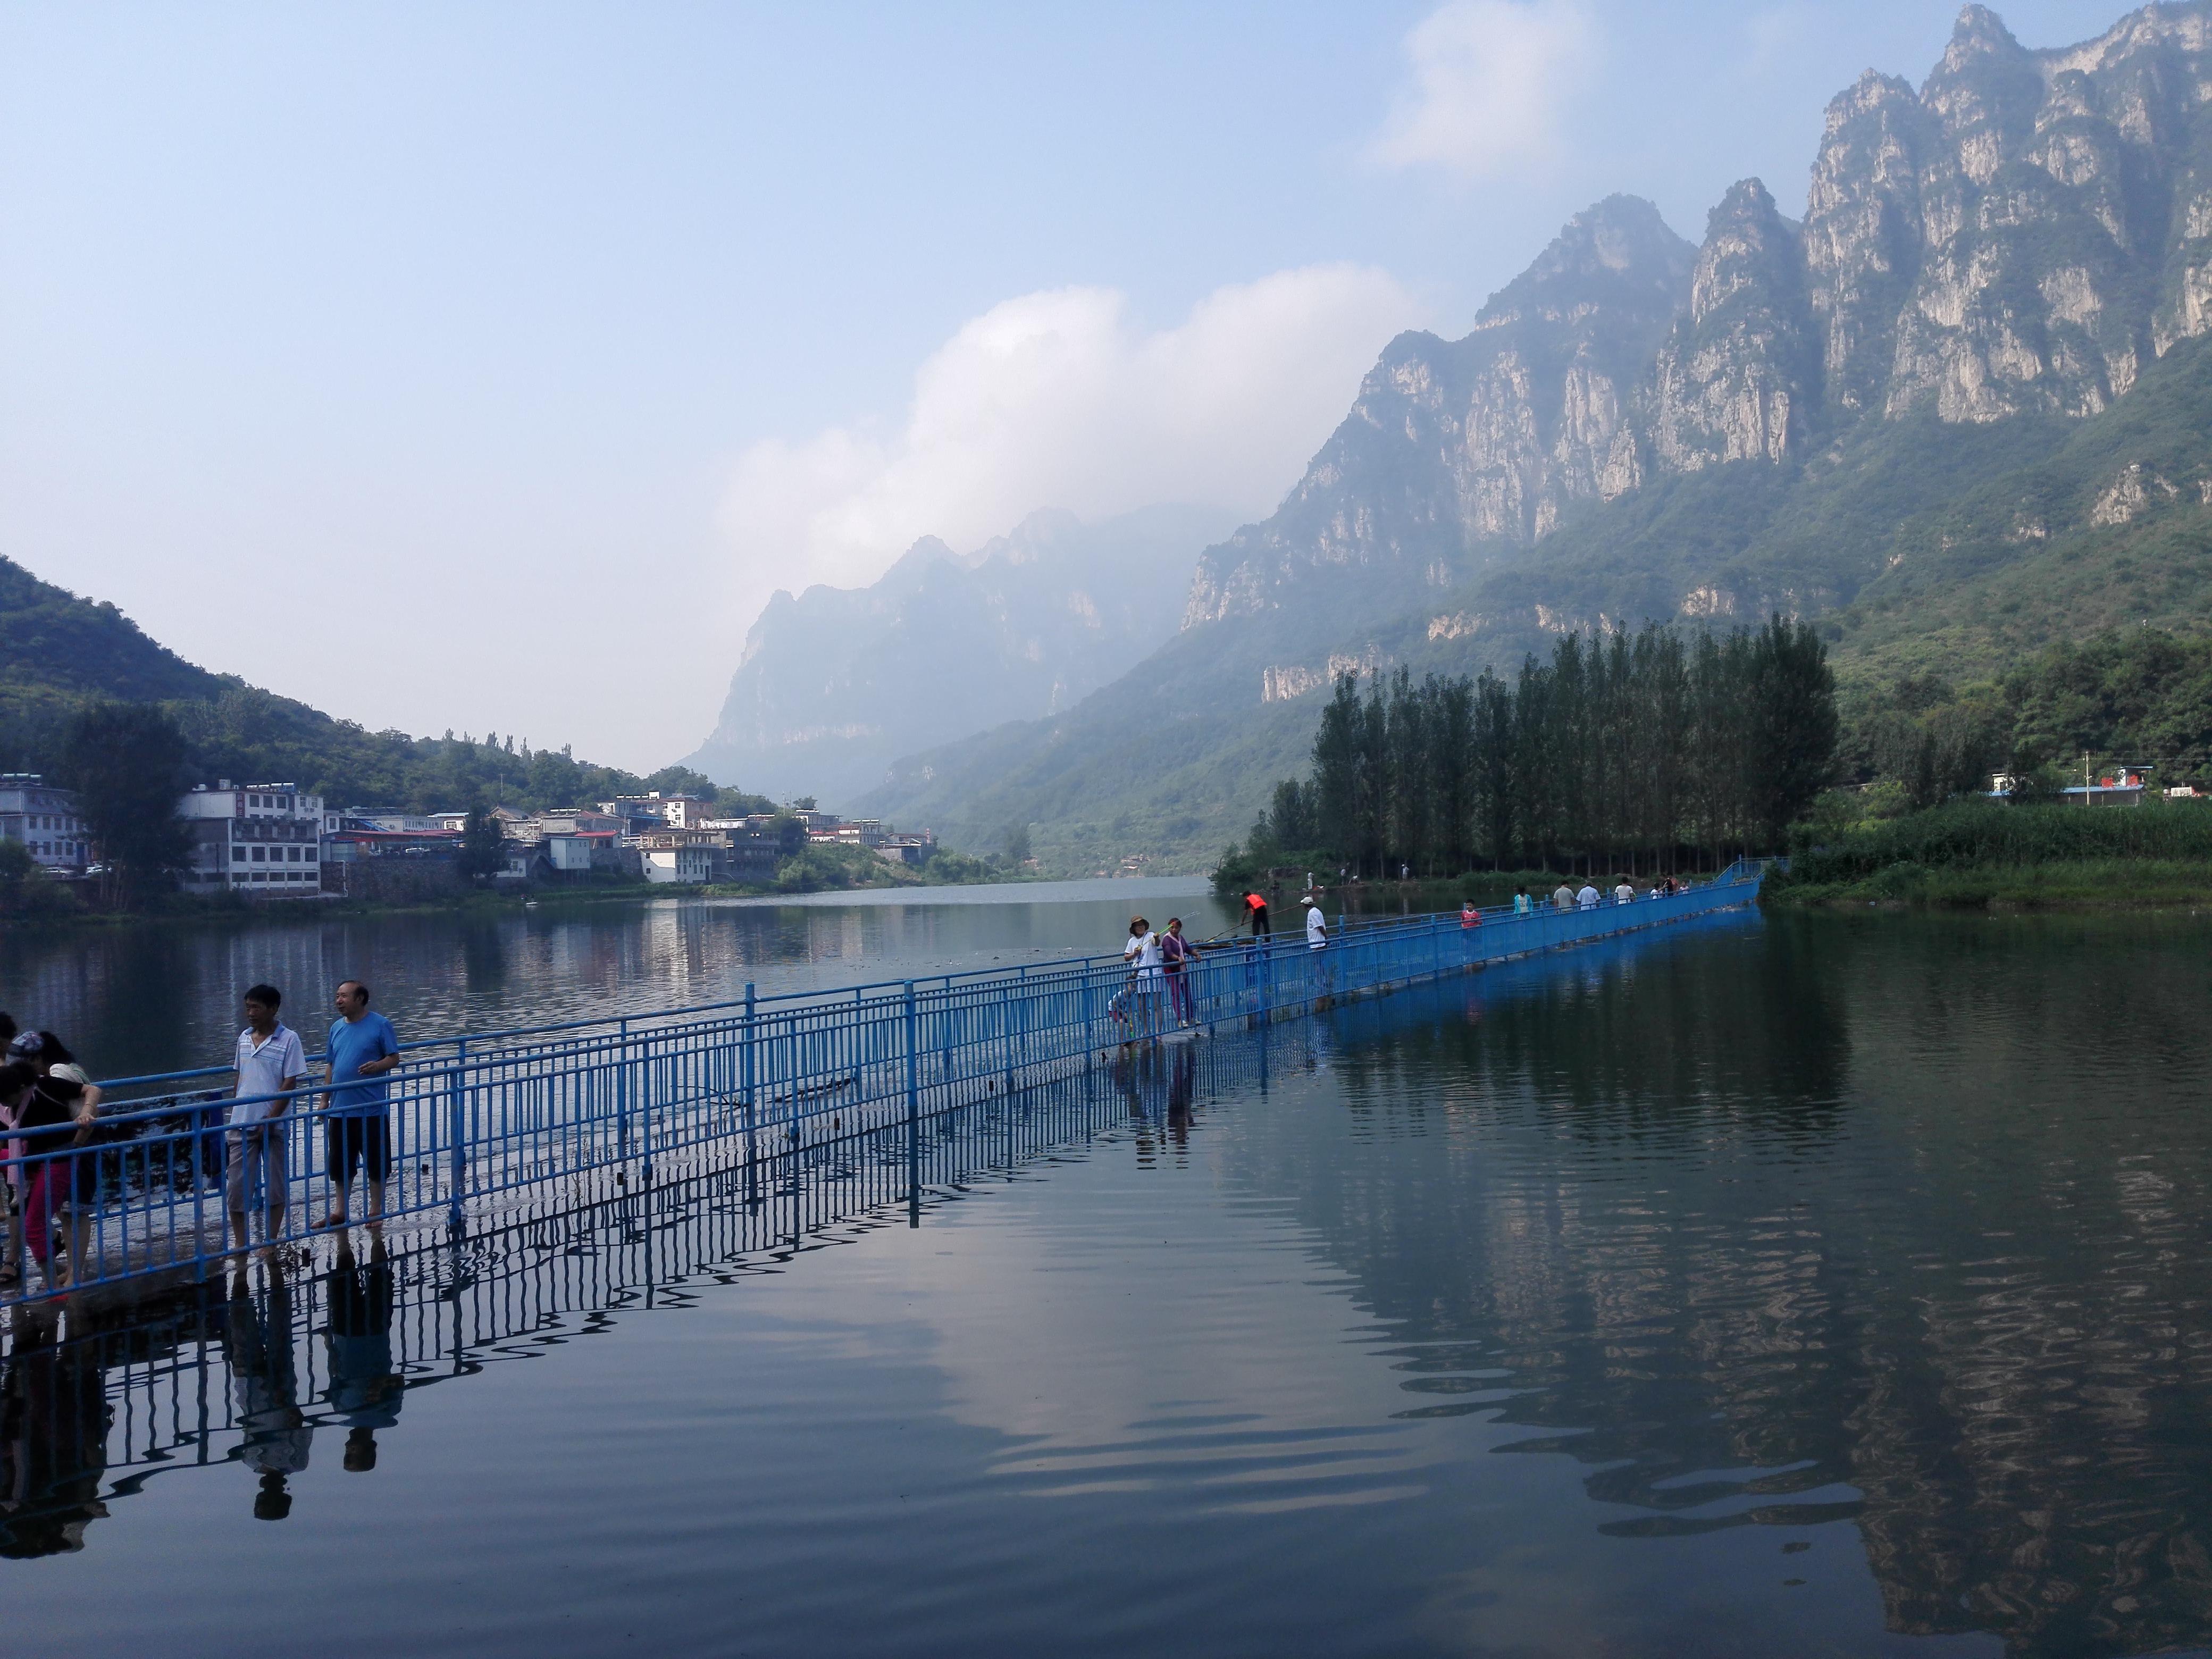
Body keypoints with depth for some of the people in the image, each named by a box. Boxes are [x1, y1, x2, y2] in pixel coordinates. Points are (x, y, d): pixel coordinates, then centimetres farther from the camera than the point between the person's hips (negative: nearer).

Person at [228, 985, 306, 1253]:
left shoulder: (288, 1039, -8)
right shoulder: (244, 1038, 9)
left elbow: (290, 1083, -10)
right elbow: (240, 1078, 17)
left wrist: (270, 1120, -14)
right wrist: (235, 1115, 13)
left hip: (274, 1126, -5)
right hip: (242, 1125, 5)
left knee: (275, 1186, 5)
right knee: (236, 1186, 3)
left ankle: (271, 1242, 15)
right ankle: (240, 1244, 13)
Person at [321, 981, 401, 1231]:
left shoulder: (380, 1025, -5)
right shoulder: (337, 1027, 10)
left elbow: (394, 1058, -4)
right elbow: (332, 1066, 16)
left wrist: (378, 1066, -25)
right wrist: (325, 1100, 13)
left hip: (372, 1108, -5)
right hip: (340, 1109, 5)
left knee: (376, 1163, 3)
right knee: (340, 1163, 11)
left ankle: (375, 1211, 14)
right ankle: (340, 1211, 22)